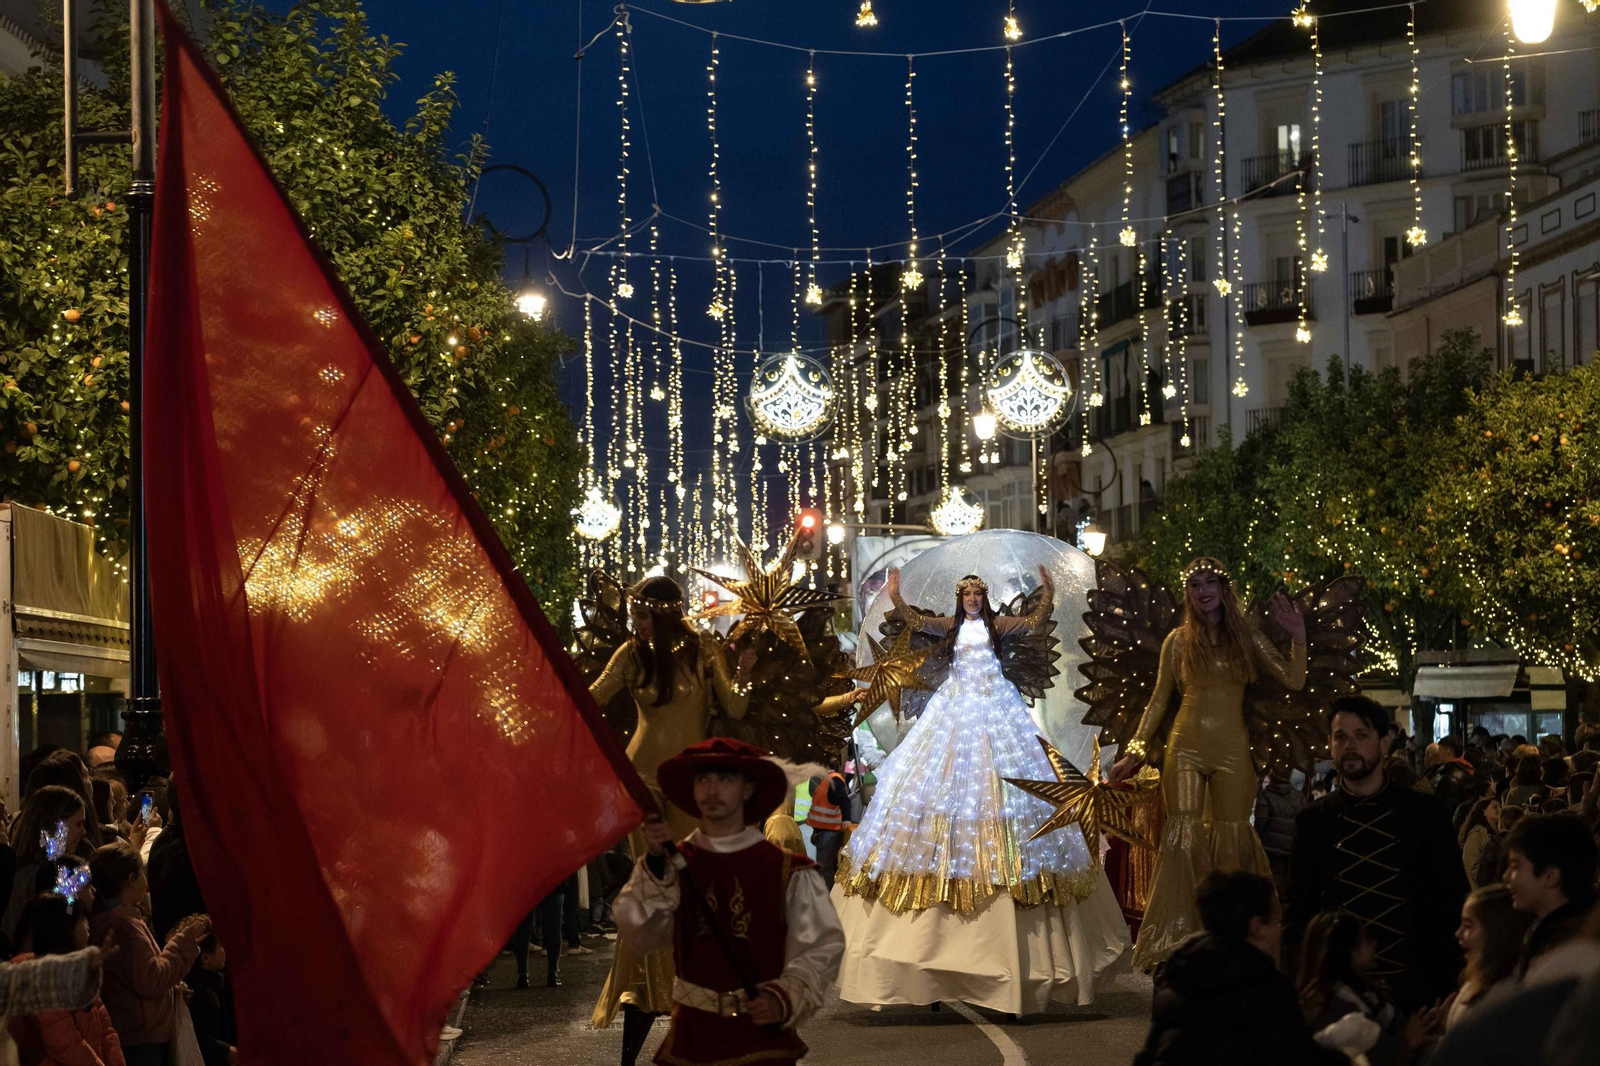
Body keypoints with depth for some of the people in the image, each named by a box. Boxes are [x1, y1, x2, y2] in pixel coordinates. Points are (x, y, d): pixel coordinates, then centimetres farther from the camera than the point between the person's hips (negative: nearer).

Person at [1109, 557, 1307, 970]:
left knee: (1229, 839, 2)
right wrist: (1135, 752, 5)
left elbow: (1294, 681, 2)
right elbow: (1158, 701, 11)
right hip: (1186, 746, 0)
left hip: (1232, 750, 0)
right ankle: (1175, 941, -1)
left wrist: (1298, 637, -10)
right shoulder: (1179, 641, 7)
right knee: (1183, 836, -5)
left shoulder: (1246, 636, 7)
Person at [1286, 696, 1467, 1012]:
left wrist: (1447, 980, -2)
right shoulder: (1313, 821, 5)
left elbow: (1453, 899, 5)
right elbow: (1300, 911, 10)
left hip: (1413, 984, -1)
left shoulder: (1425, 812, 2)